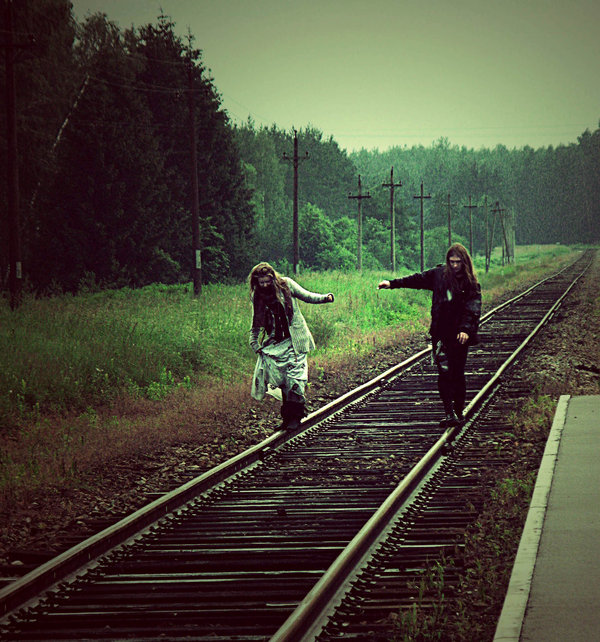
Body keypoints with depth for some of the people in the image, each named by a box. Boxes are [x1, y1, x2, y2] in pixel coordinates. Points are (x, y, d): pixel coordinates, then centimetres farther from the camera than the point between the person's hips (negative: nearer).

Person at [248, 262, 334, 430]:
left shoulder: (286, 284, -3)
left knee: (295, 376, -12)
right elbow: (255, 322, 15)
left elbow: (305, 296, 3)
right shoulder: (257, 296, 6)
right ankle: (287, 416, 9)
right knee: (283, 381, 2)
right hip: (275, 343, 3)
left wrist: (325, 298, -13)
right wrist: (254, 343, 8)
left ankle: (295, 416, -9)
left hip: (294, 339, -3)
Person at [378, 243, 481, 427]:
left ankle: (459, 412, 15)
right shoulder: (439, 274, 7)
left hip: (459, 335, -1)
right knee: (444, 372, -9)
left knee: (458, 374, 3)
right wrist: (393, 284, 20)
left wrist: (466, 329, -26)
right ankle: (449, 413, -11)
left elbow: (473, 309, -11)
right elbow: (418, 279, 20)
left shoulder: (471, 284, -1)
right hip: (441, 334, 1)